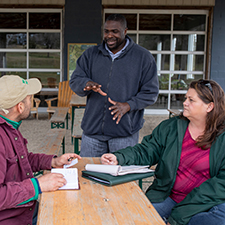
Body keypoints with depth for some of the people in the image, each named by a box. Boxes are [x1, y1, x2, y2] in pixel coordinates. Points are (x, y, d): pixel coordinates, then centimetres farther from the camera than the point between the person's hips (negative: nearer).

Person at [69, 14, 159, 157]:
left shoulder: (143, 57, 2)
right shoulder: (91, 54, 10)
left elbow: (151, 92, 0)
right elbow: (75, 80, 5)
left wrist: (129, 105, -16)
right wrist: (87, 84, -19)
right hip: (92, 129, 3)